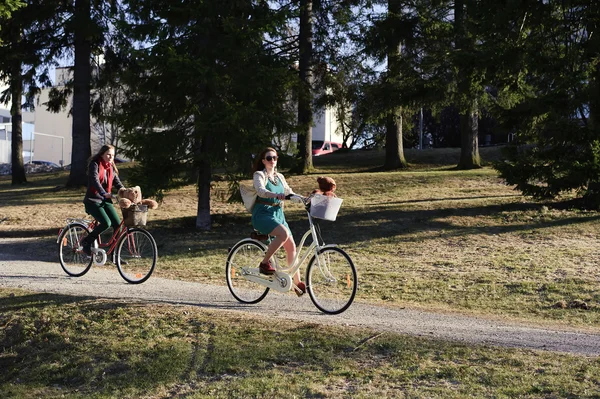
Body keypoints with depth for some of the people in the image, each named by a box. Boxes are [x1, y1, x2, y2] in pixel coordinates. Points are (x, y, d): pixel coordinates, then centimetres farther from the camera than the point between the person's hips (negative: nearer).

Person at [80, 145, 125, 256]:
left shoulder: (111, 167, 11)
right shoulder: (94, 164, -10)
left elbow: (117, 183, 6)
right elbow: (95, 181, -25)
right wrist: (104, 193, -40)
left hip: (106, 201, 7)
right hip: (93, 201, -7)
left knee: (118, 224, -7)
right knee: (106, 223, -25)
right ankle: (86, 242, -2)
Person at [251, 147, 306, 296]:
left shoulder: (279, 177, 15)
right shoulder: (259, 175, -5)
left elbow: (290, 193, 15)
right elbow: (261, 190, -25)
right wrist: (276, 195, -43)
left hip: (278, 213, 7)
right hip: (262, 214, -7)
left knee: (291, 246, -1)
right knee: (284, 233, -32)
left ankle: (297, 282, 6)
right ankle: (265, 263, -16)